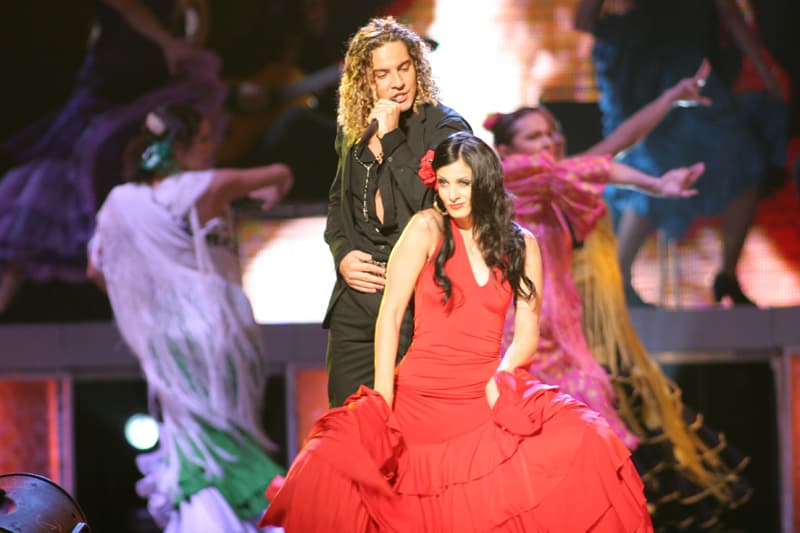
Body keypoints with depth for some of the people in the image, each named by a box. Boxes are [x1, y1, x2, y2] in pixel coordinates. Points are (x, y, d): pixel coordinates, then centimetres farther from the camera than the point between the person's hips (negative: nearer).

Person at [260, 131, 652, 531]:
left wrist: (500, 379, -14)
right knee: (329, 465, -30)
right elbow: (390, 314, -3)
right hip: (422, 394, -2)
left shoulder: (521, 245, 10)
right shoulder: (427, 228, 1)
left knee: (587, 445, -28)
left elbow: (527, 332, 6)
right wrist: (382, 400, -11)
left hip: (489, 395, 2)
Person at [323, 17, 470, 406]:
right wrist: (342, 255, 6)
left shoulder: (445, 127, -3)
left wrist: (390, 139, -15)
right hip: (357, 298, 6)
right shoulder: (353, 131, 13)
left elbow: (430, 203, -15)